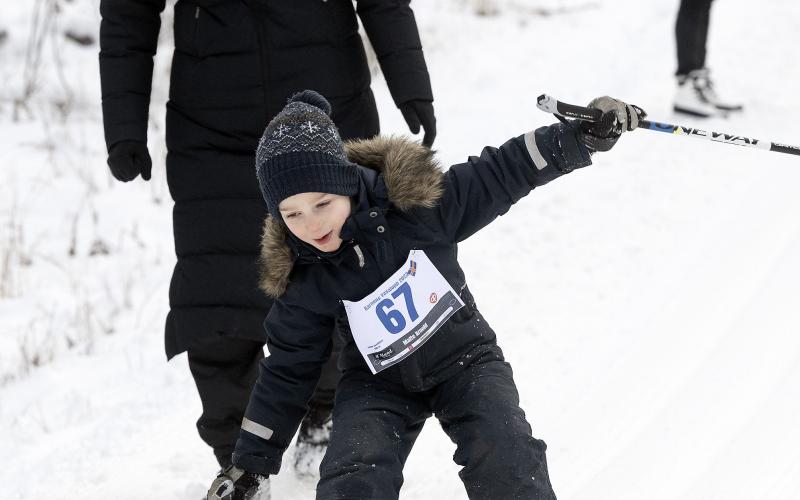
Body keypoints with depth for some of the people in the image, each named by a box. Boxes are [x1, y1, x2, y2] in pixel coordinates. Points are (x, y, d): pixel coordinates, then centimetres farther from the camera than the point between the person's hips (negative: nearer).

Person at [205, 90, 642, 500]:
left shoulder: (414, 201, -19)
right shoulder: (300, 282, -12)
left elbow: (502, 174, -10)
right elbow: (287, 372, 0)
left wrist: (584, 136, -17)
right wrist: (250, 463, 1)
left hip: (464, 360, -1)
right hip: (376, 384, 1)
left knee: (506, 461, -25)